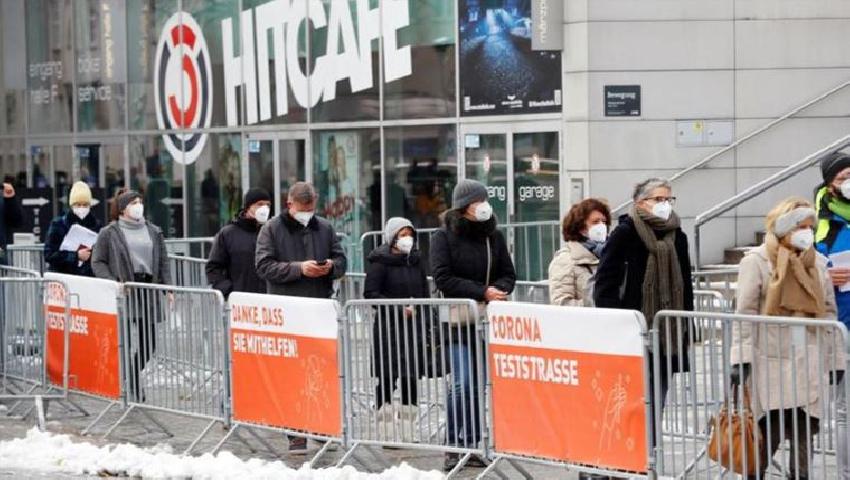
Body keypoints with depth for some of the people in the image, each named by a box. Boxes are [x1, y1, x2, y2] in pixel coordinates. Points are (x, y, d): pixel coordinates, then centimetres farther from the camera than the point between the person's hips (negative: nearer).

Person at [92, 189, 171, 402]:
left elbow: (163, 262, 16)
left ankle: (131, 379, 23)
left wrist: (168, 287, 4)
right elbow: (98, 262, 0)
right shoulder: (109, 233, 2)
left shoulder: (154, 232, 15)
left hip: (148, 291, 4)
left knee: (148, 342, 4)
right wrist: (113, 282, -14)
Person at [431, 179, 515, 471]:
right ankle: (453, 447, -4)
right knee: (462, 384, -13)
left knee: (478, 387, 6)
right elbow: (443, 278, -11)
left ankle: (471, 446, 12)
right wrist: (482, 292, -18)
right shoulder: (444, 237, -2)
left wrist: (498, 289, -11)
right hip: (458, 323, -4)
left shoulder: (494, 236, 11)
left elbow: (509, 274, 13)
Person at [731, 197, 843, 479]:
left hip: (809, 364, 4)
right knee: (770, 435, -8)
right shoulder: (757, 261, -1)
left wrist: (835, 357, 12)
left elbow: (828, 312, 16)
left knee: (804, 435, 2)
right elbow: (745, 313, -6)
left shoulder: (818, 263, 14)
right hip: (771, 361, -4)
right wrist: (740, 358, -14)